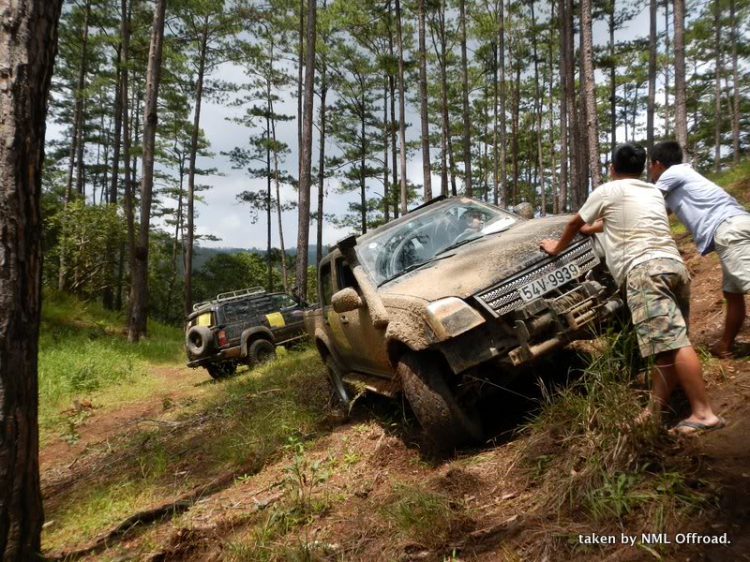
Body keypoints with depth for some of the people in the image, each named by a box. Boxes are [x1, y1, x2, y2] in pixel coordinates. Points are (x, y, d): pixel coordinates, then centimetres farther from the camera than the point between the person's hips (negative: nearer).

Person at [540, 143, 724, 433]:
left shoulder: (606, 192, 10)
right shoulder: (654, 192, 30)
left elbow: (575, 224, 22)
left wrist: (557, 247, 40)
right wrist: (592, 228, 60)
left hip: (644, 270, -8)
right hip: (674, 265, 8)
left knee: (673, 342, -14)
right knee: (670, 343, 5)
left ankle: (704, 413, -17)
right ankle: (655, 410, 6)